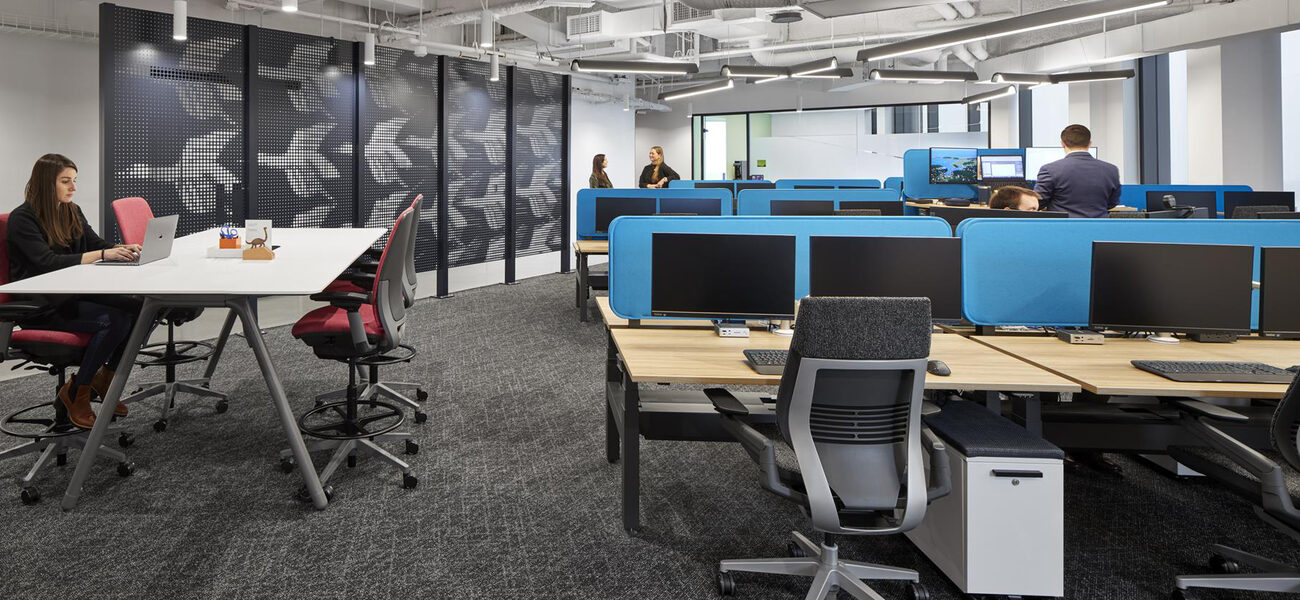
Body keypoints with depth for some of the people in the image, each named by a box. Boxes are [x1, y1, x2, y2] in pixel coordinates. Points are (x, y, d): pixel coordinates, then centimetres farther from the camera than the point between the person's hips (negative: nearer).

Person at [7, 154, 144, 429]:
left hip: (74, 295, 7)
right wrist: (101, 255, -32)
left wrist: (124, 249, -11)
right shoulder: (22, 218, -11)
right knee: (113, 320, -30)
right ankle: (76, 393, -11)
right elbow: (47, 262, -22)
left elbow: (96, 243, 13)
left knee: (137, 308, -19)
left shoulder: (72, 212, 12)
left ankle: (105, 377, 2)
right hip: (41, 307, -7)